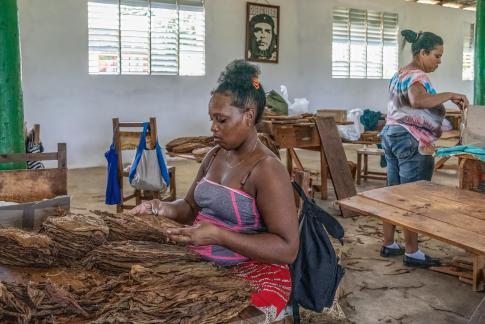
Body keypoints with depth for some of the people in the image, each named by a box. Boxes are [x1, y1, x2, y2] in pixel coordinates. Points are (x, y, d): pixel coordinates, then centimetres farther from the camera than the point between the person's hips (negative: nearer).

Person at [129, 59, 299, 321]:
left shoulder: (267, 169, -17)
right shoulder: (215, 156, 7)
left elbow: (287, 248, -20)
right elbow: (192, 207, 20)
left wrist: (218, 235, -28)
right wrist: (164, 208, -3)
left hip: (252, 276, -7)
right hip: (203, 266, 7)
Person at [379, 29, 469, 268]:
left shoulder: (400, 74, 16)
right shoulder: (416, 76, -15)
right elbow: (418, 100, -37)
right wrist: (450, 95, -27)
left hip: (392, 136, 10)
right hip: (412, 142, -10)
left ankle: (389, 245, 21)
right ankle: (412, 253, 4)